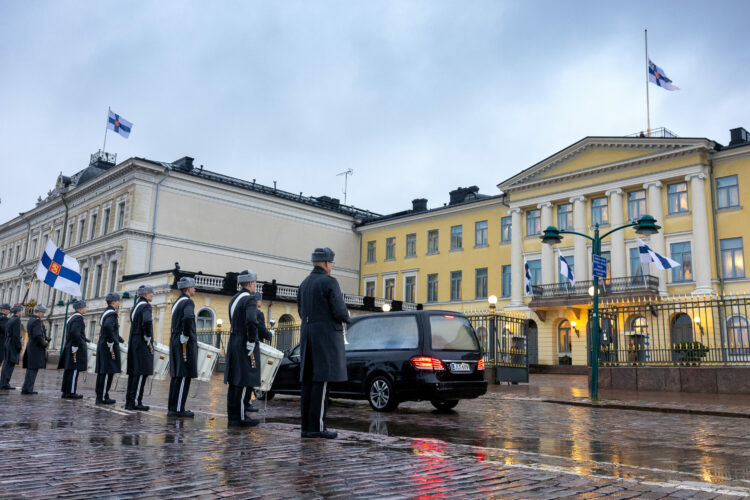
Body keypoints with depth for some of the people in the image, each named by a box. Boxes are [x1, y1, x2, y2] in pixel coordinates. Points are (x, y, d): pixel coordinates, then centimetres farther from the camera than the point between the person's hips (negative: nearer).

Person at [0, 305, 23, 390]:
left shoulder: (9, 320, 14)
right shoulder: (17, 320, -12)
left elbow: (7, 333, 16)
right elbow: (16, 334, -19)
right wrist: (19, 346, -14)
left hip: (7, 344, 9)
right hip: (13, 345, -9)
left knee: (7, 364, 12)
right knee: (10, 364, -6)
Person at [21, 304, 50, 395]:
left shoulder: (30, 320, 16)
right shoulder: (37, 321, -16)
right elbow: (37, 335, -25)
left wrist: (46, 340, 9)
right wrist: (44, 344, -11)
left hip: (30, 346, 10)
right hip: (36, 348, -10)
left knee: (30, 369, 14)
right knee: (33, 369, -5)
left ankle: (27, 389, 19)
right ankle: (27, 389, -4)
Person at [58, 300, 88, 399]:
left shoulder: (71, 318, 19)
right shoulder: (79, 317, -12)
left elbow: (69, 334, 20)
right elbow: (74, 332, -22)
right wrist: (75, 349, -20)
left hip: (69, 347, 10)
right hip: (77, 347, -10)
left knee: (68, 370, 10)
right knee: (74, 370, -7)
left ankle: (65, 392, 13)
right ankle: (71, 392, -7)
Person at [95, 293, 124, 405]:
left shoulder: (105, 312, 17)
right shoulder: (112, 313, -14)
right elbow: (108, 326, -31)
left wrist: (119, 338, 20)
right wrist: (112, 343, -23)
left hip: (102, 345, 10)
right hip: (109, 347, -10)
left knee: (102, 372, 12)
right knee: (108, 372, -6)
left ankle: (99, 396, 18)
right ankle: (103, 397, -3)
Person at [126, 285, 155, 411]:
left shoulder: (135, 306, 18)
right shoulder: (146, 306, -11)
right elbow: (147, 322, -27)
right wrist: (148, 341, -17)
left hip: (133, 342, 10)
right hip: (142, 344, -9)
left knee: (133, 373, 11)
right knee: (142, 372, -7)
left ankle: (129, 401, 14)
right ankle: (135, 402, -8)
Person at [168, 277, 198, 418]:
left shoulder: (176, 303, 18)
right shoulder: (188, 302, -11)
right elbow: (188, 318, -29)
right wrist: (186, 336, -17)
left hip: (175, 341, 9)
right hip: (186, 343, -9)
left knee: (177, 376, 11)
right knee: (184, 376, -6)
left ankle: (172, 408, 14)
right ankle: (178, 409, -6)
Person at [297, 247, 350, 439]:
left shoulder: (304, 284, 15)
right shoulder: (330, 282, -10)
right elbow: (340, 311, -15)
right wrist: (347, 317, 6)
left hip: (307, 335, 8)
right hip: (326, 335, -8)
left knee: (309, 381, 7)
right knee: (321, 380, -8)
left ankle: (306, 426, 9)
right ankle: (317, 426, -8)